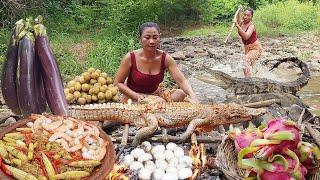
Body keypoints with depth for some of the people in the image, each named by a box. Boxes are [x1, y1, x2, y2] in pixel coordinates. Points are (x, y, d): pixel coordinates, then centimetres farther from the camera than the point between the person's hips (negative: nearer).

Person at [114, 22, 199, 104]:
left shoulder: (165, 58, -11)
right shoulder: (130, 58, -17)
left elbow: (182, 81, -18)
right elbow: (118, 83, -8)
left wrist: (193, 97, -37)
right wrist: (136, 96, -22)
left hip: (156, 94, 4)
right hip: (133, 97, -4)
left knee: (181, 94, -19)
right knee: (160, 102, -31)